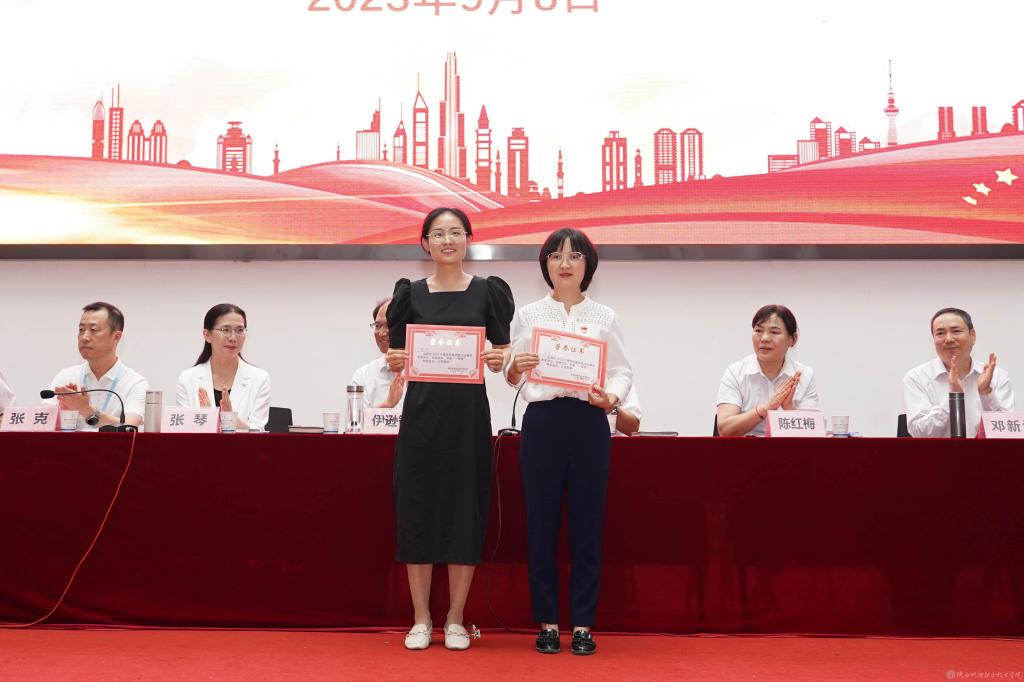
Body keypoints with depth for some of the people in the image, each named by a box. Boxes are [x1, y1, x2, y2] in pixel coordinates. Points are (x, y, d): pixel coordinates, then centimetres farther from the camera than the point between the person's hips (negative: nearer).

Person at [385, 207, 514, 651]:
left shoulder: (487, 292, 5)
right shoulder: (410, 293, 7)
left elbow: (503, 350, 7)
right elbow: (398, 356, 7)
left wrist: (501, 361, -15)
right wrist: (395, 363, -15)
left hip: (469, 412, -1)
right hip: (422, 410, 1)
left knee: (465, 509, 2)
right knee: (418, 508, 2)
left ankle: (455, 619, 13)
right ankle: (421, 618, 14)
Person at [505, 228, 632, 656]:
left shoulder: (604, 317, 8)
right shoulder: (527, 315, 8)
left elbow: (622, 371, 6)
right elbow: (511, 376, 7)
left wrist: (610, 398, -14)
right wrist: (515, 370, -15)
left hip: (588, 422, 0)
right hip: (542, 422, 0)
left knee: (587, 523, 3)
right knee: (542, 523, 3)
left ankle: (583, 623, 12)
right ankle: (547, 621, 13)